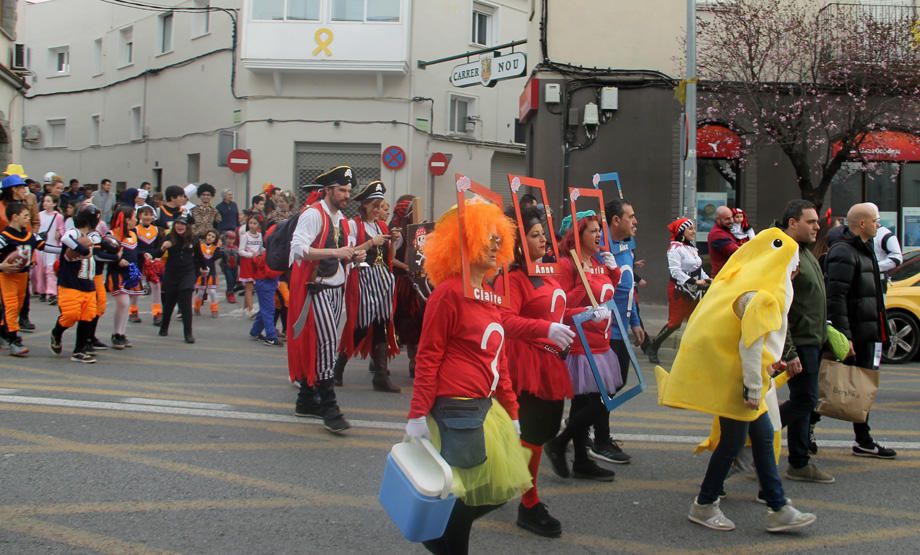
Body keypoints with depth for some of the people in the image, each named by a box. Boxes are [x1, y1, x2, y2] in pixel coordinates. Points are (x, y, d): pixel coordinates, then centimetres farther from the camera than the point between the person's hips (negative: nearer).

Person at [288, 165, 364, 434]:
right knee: (327, 342, -14)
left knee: (317, 345, 12)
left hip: (336, 288, 9)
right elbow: (299, 248, -24)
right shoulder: (313, 215, -12)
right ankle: (329, 408, -11)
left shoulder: (342, 220, 15)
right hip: (316, 288, -9)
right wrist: (336, 252, -28)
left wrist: (353, 256, 3)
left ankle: (307, 400, 21)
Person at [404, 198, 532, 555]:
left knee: (501, 489, 11)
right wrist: (418, 414, -15)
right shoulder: (450, 291, -12)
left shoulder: (489, 293, 13)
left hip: (486, 406, 9)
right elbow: (428, 357, -13)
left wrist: (511, 411, 17)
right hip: (456, 407, -9)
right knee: (467, 494, -4)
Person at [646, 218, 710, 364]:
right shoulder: (675, 248, -16)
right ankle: (653, 348, 5)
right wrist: (694, 282, -26)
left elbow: (698, 267, 19)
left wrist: (706, 279, 3)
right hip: (679, 290, -9)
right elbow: (676, 271, -23)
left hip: (694, 291, 9)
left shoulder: (691, 247, 14)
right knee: (675, 322, -7)